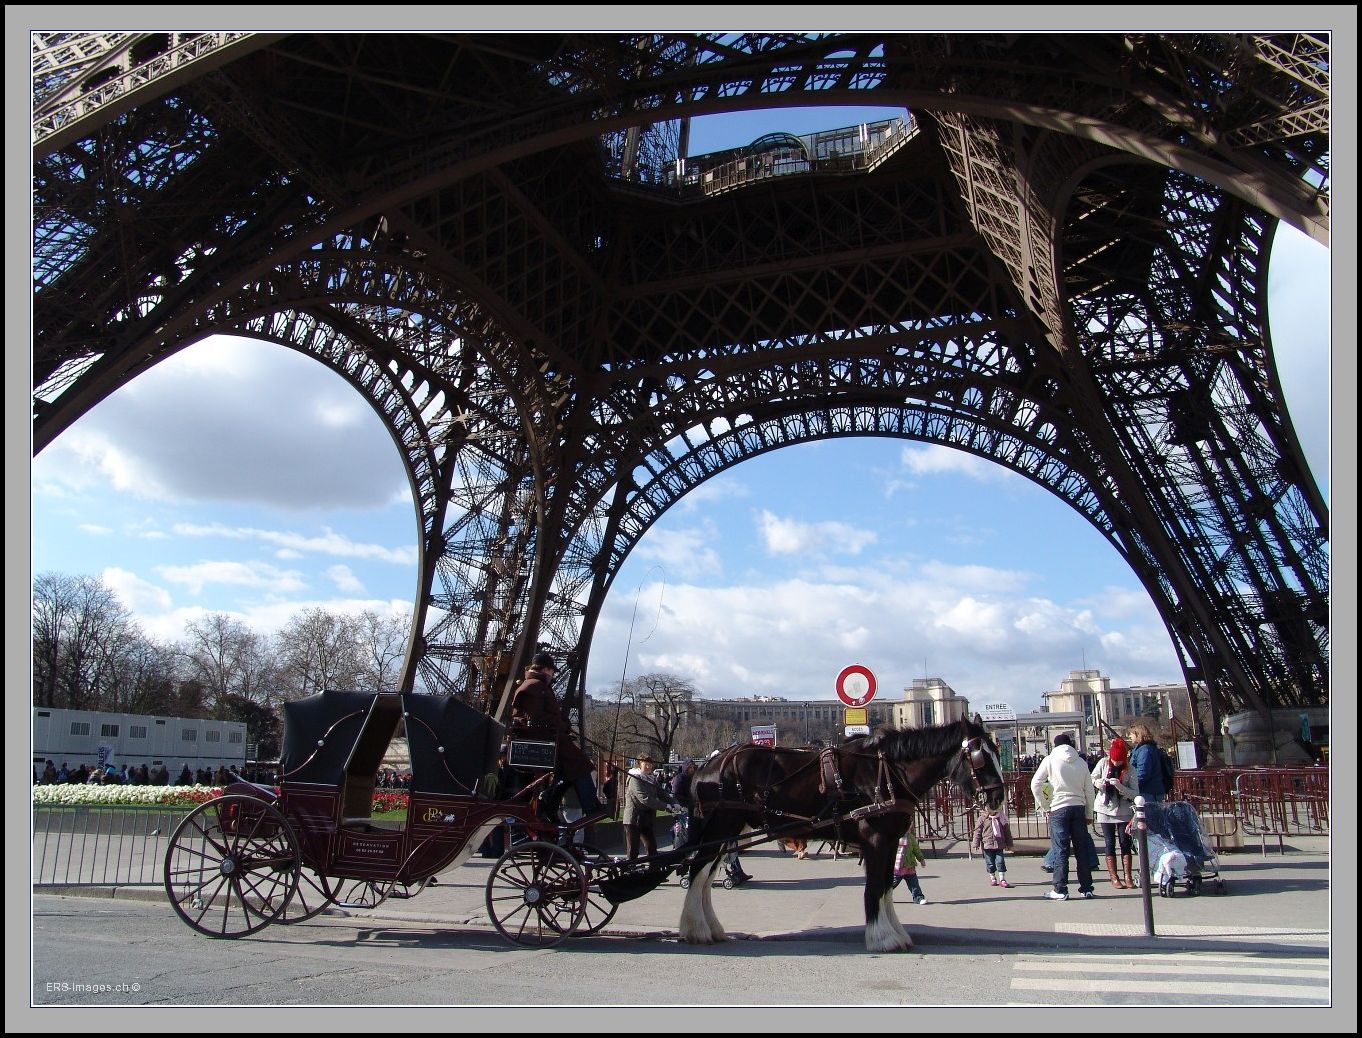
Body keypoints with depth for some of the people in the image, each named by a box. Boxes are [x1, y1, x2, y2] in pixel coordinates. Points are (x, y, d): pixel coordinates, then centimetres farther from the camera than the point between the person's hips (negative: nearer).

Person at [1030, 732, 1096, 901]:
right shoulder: (1081, 762, 8)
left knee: (1061, 850, -1)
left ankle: (1060, 890, -1)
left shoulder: (1050, 760, -1)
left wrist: (1043, 805, 4)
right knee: (1081, 850, 10)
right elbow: (1089, 790, 11)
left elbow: (1035, 784, -6)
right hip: (1079, 808, 3)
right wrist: (1089, 814, 18)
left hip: (1059, 808, -3)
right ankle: (1086, 888, 14)